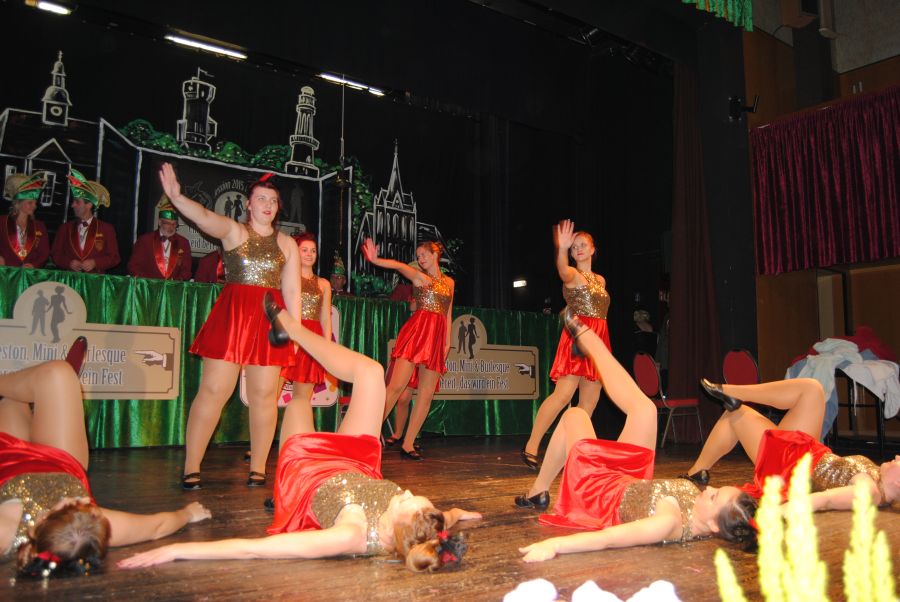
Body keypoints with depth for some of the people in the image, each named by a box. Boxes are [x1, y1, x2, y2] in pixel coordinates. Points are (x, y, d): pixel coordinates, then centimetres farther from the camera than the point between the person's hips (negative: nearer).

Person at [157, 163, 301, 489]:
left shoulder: (286, 244, 12)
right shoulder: (233, 231, 5)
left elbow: (292, 291, 8)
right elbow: (204, 216, -15)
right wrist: (176, 197, -34)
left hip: (269, 319, 2)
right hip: (231, 315, -2)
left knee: (264, 394, 3)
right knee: (213, 390, -3)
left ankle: (258, 468, 13)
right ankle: (191, 468, 5)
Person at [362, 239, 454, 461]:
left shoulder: (449, 282, 21)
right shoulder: (419, 276, 9)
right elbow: (400, 266, -11)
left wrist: (447, 341, 14)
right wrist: (375, 260, -29)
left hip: (437, 337, 4)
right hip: (416, 331, -4)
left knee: (426, 394, -1)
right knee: (396, 386, -14)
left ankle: (407, 445, 4)